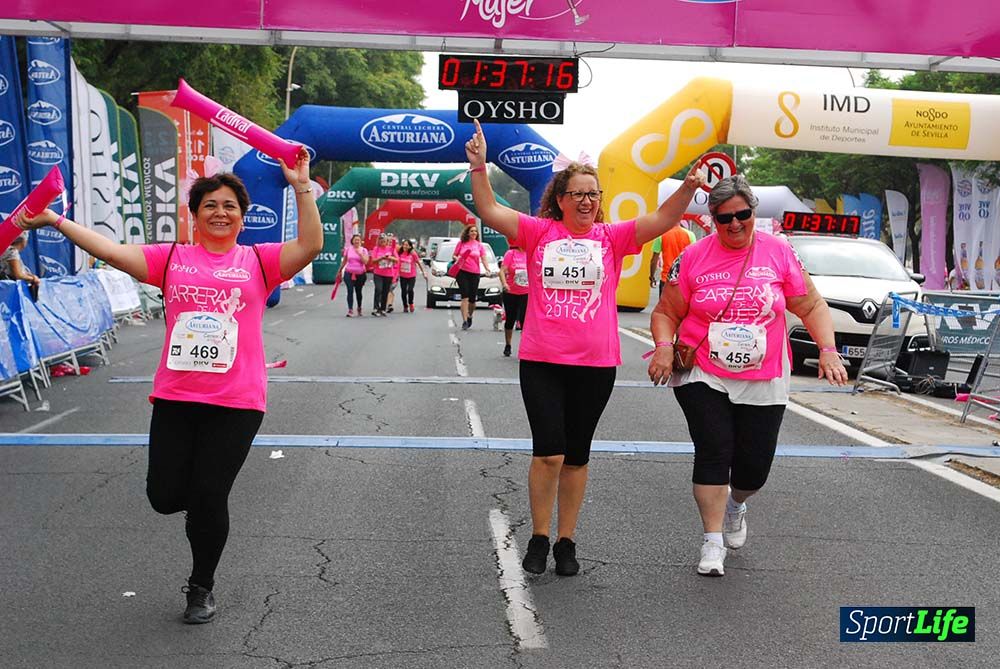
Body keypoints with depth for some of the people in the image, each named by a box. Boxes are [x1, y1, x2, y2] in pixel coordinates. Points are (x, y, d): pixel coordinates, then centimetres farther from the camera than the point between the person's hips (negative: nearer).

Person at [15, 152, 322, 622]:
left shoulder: (258, 261, 3)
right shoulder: (171, 259, 7)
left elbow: (310, 245, -10)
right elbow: (111, 251, 2)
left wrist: (301, 187, -15)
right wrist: (54, 220, -2)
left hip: (236, 404, -2)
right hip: (174, 399, 2)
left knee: (208, 501, 1)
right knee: (165, 497, 3)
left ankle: (202, 587, 25)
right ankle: (202, 506, 41)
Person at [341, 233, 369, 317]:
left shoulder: (364, 250, 2)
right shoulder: (348, 249, 5)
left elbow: (365, 262, -10)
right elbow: (344, 261, 15)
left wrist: (360, 253, -20)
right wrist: (340, 270, 19)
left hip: (360, 274, 0)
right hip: (349, 273, 0)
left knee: (358, 291, 12)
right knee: (350, 291, -12)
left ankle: (359, 308, 33)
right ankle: (350, 310, -14)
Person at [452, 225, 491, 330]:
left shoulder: (480, 245, 6)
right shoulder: (461, 243, 3)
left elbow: (483, 259, 0)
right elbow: (453, 256, 10)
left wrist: (487, 269, -17)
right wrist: (456, 258, -13)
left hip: (475, 274, 2)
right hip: (462, 272, -2)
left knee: (472, 299, 7)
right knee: (465, 297, -12)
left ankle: (470, 316, 33)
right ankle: (465, 321, -14)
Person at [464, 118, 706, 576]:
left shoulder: (611, 238, 5)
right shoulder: (540, 232, 3)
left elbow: (661, 220, -4)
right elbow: (489, 212, -5)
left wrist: (689, 187, -20)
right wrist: (479, 166, -17)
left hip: (596, 365, 2)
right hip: (541, 362, -1)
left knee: (576, 456, 11)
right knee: (548, 453, -7)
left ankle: (566, 541, 24)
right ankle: (539, 538, 13)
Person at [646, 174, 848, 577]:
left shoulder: (779, 253, 1)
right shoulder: (693, 258, -2)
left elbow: (812, 306, 6)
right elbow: (666, 313, 4)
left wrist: (828, 350, -7)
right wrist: (664, 347, -15)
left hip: (764, 382, 1)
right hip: (702, 377, -1)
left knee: (754, 464, 5)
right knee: (714, 452, -13)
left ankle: (735, 505, 40)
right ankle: (713, 542, -1)